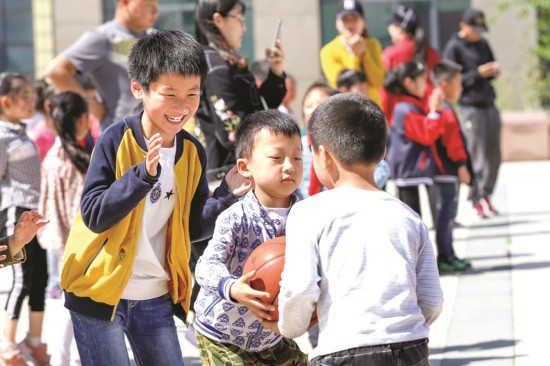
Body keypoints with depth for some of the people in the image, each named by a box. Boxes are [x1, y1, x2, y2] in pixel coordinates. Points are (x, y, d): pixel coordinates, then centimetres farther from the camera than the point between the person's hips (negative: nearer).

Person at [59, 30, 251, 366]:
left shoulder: (193, 153, 1)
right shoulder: (116, 141, -14)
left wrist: (227, 195, -12)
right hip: (100, 290, -5)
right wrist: (144, 174, -30)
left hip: (156, 296, 5)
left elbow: (193, 227, 5)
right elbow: (94, 216, -20)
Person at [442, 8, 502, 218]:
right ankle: (478, 200, 0)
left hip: (489, 105, 7)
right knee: (478, 157, -8)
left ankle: (485, 195, 17)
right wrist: (477, 74, -17)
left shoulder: (483, 44, 15)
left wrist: (494, 71, 0)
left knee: (494, 156, 5)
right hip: (470, 108, -6)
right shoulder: (453, 48, -5)